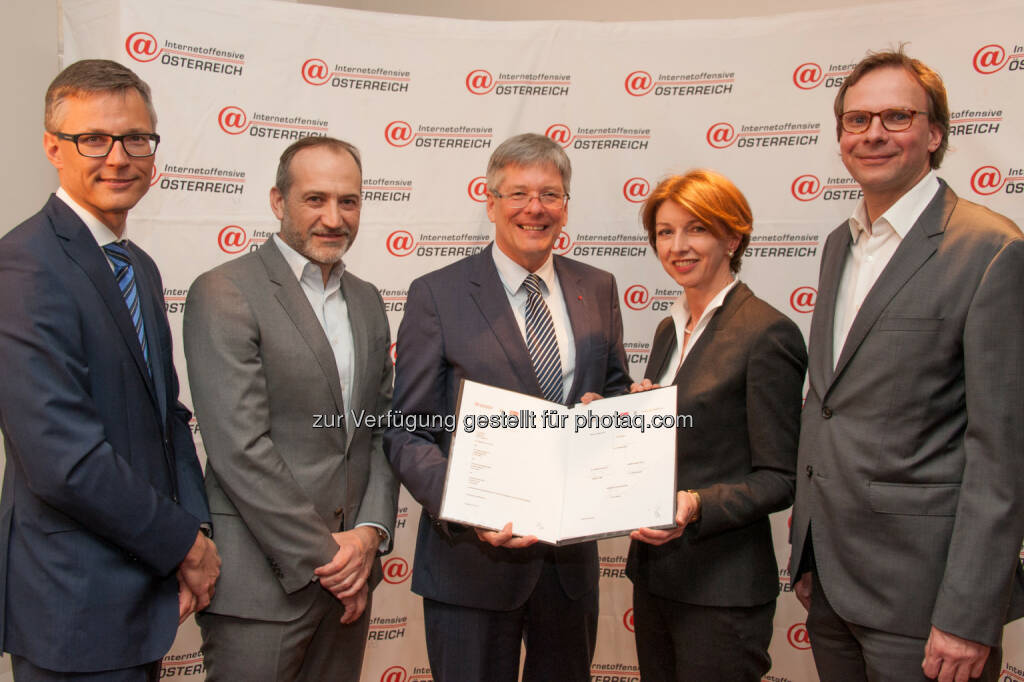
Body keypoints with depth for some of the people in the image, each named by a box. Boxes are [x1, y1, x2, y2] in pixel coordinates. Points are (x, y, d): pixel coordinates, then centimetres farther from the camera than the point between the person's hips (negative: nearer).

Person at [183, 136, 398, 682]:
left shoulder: (366, 300, 12)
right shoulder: (223, 294, -10)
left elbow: (383, 428, 12)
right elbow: (240, 451, -16)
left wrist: (370, 532, -3)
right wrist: (322, 559, -13)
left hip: (349, 574, 6)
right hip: (262, 580, -6)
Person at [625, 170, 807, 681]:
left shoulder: (767, 333, -13)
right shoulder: (670, 330, 11)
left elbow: (779, 479, -13)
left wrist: (698, 506, -28)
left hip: (720, 586, -7)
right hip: (652, 572, 8)